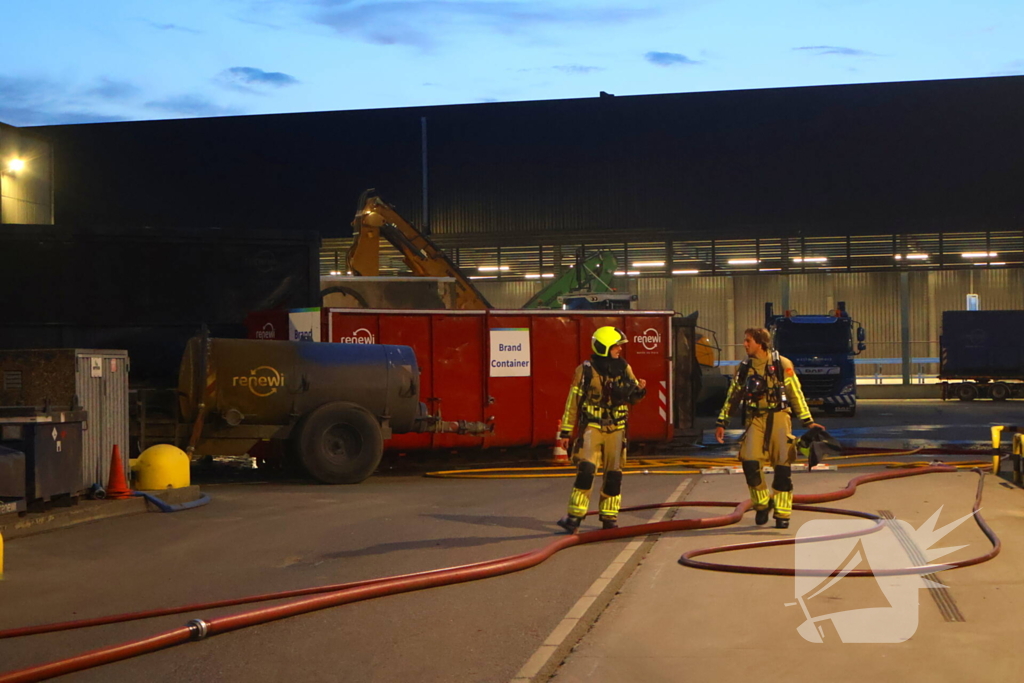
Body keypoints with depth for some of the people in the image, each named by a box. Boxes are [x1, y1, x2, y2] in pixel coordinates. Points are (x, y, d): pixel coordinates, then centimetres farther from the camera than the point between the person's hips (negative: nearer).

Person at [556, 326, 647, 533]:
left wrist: (639, 389, -11)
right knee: (586, 470, -16)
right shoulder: (585, 370, -6)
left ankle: (609, 518, 17)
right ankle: (574, 517, -9)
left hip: (616, 429, 4)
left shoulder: (624, 368, 5)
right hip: (592, 428, -4)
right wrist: (565, 431, -2)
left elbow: (633, 397, 13)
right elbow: (573, 402, -2)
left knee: (614, 475, 6)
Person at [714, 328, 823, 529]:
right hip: (756, 419, 3)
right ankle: (762, 503, 7)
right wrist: (721, 422, 13)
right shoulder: (744, 367, 9)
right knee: (750, 461, -14)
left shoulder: (782, 364, -2)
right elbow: (733, 396, 16)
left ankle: (782, 513, 6)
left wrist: (808, 421, -4)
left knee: (783, 465, -5)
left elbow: (796, 394, 0)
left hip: (778, 417, -3)